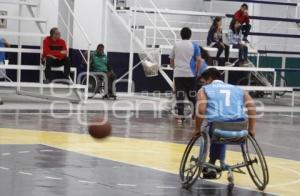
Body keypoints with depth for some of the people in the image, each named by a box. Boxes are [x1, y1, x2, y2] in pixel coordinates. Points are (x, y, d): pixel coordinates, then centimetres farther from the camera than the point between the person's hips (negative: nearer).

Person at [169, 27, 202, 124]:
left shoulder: (176, 45, 8)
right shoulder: (194, 45, 1)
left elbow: (171, 59, 13)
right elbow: (199, 60, -6)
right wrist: (197, 70, 6)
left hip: (178, 74, 1)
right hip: (190, 74, -1)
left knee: (179, 95, 0)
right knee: (192, 95, 8)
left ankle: (180, 117, -4)